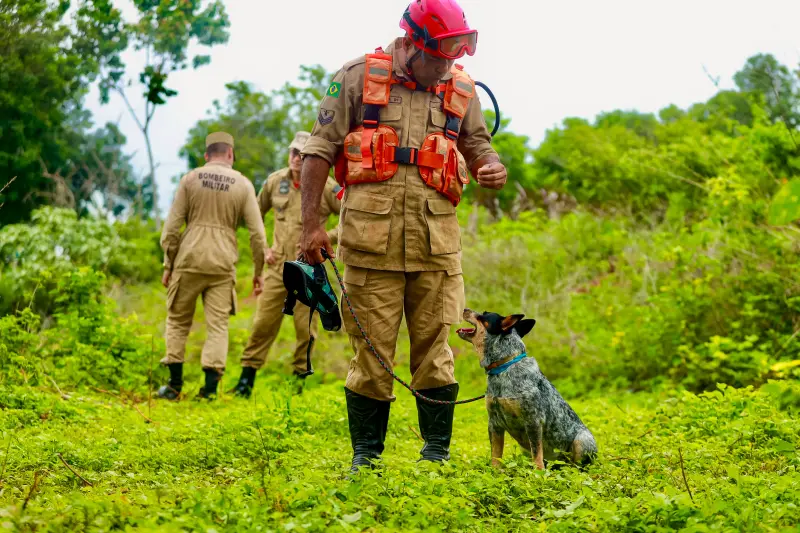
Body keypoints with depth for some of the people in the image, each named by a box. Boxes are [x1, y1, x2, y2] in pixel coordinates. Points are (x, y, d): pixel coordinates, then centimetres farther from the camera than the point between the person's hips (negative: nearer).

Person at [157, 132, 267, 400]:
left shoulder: (190, 179, 4)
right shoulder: (243, 184, 5)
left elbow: (171, 227, 2)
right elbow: (257, 233, 2)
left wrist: (168, 264, 9)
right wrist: (259, 271, 10)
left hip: (189, 259, 0)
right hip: (223, 263, 0)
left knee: (178, 320, 11)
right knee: (218, 324, 4)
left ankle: (174, 384, 11)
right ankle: (210, 385, -3)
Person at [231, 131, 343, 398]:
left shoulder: (327, 188, -7)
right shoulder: (275, 181, 5)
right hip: (278, 266, 3)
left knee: (306, 329, 2)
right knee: (263, 324, 1)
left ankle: (300, 380, 14)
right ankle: (246, 380, 8)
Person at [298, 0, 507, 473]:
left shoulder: (461, 89, 11)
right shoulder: (358, 77, 2)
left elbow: (478, 145, 17)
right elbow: (320, 150, 3)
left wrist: (493, 168, -9)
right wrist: (312, 224, -4)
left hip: (436, 236, 2)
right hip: (370, 233, -2)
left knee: (434, 345, 3)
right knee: (371, 348, 2)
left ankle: (438, 452, 12)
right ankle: (366, 453, 13)